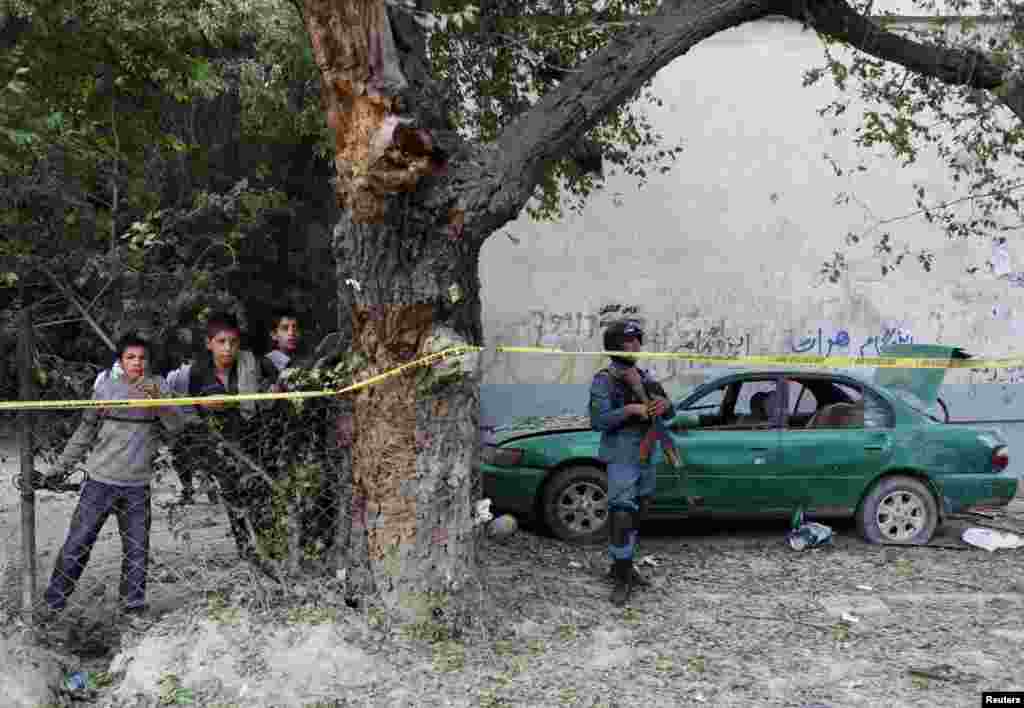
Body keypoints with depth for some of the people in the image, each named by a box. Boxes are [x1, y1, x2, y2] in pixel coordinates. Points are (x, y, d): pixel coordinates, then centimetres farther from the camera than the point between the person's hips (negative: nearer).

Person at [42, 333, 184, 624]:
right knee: (76, 545, 1)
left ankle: (134, 608, 17)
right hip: (100, 480, -1)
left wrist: (157, 398, -22)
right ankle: (52, 605, 13)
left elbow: (176, 426, -7)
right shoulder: (105, 387, 1)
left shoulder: (157, 386, 2)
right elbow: (85, 432, 10)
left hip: (138, 485, 1)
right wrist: (60, 467, 11)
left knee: (138, 552, 6)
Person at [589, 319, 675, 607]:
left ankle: (624, 566, 27)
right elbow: (598, 420, -17)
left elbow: (670, 413, 14)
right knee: (621, 515, -10)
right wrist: (631, 410, -24)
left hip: (645, 457, 7)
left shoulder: (645, 377, 12)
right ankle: (622, 578, -3)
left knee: (637, 514, 14)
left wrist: (665, 405, -9)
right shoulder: (604, 380, -8)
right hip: (622, 458, -7)